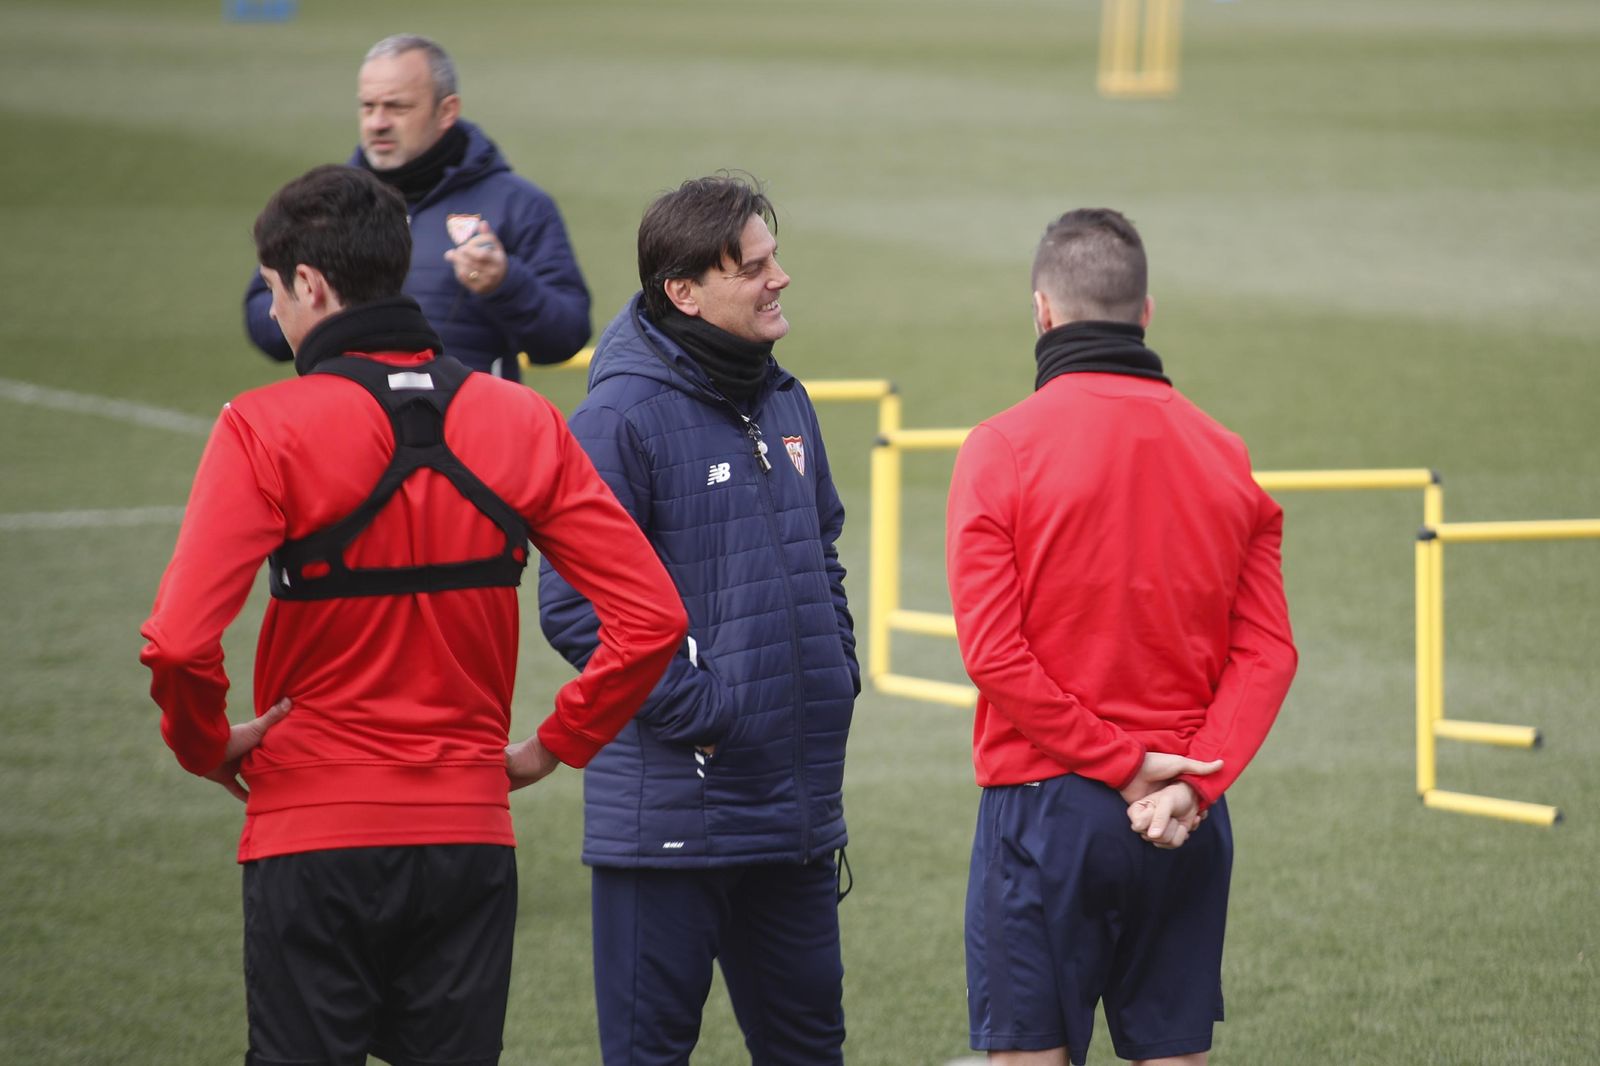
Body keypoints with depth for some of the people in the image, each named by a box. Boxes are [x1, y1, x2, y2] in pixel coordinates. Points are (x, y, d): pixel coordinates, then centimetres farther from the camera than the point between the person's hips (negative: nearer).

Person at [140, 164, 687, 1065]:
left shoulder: (267, 429, -11)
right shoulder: (522, 424, 1)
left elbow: (178, 643, -20)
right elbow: (653, 616, -3)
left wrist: (208, 745, -1)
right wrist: (558, 744, 7)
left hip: (312, 831, -3)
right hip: (470, 831, 3)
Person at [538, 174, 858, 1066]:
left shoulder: (785, 402, 11)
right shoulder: (624, 417, -14)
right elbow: (575, 605, -17)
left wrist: (838, 674, 11)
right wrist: (694, 708, -18)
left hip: (798, 807, 8)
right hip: (670, 813, -8)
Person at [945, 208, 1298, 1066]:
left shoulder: (1002, 450, -7)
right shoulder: (1222, 455, 6)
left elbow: (993, 650, -13)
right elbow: (1266, 649, 0)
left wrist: (1117, 763, -10)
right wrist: (1192, 780, -8)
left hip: (1044, 802, -4)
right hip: (1187, 823, 4)